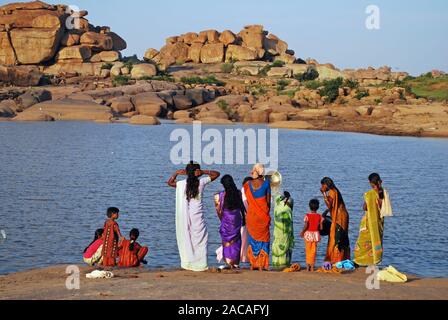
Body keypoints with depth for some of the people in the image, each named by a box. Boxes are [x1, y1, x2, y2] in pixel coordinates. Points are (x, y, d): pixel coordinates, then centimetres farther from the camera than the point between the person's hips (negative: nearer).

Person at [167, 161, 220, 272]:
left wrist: (176, 173, 9)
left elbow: (170, 182, 20)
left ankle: (187, 263, 10)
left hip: (184, 216, 2)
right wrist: (204, 172, -4)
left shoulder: (181, 184, 1)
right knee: (200, 239, 5)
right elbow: (216, 174, 6)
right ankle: (200, 264, 0)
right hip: (197, 216, -2)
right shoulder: (201, 182, -4)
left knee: (186, 239, 11)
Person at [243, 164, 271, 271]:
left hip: (251, 214, 2)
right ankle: (261, 265, 2)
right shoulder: (266, 183, -6)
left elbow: (248, 201, 6)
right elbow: (268, 201, -2)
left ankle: (252, 264, 13)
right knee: (263, 238, 6)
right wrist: (267, 214, 10)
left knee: (252, 238, 12)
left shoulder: (248, 184, 1)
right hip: (263, 214, -2)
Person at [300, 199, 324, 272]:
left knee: (308, 250, 8)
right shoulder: (319, 216, -3)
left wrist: (302, 232, -1)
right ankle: (312, 266, 5)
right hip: (316, 234, 2)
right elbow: (321, 227, -3)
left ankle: (308, 265, 4)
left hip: (308, 234, -2)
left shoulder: (307, 215, -10)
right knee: (313, 251, 6)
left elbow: (306, 226, -15)